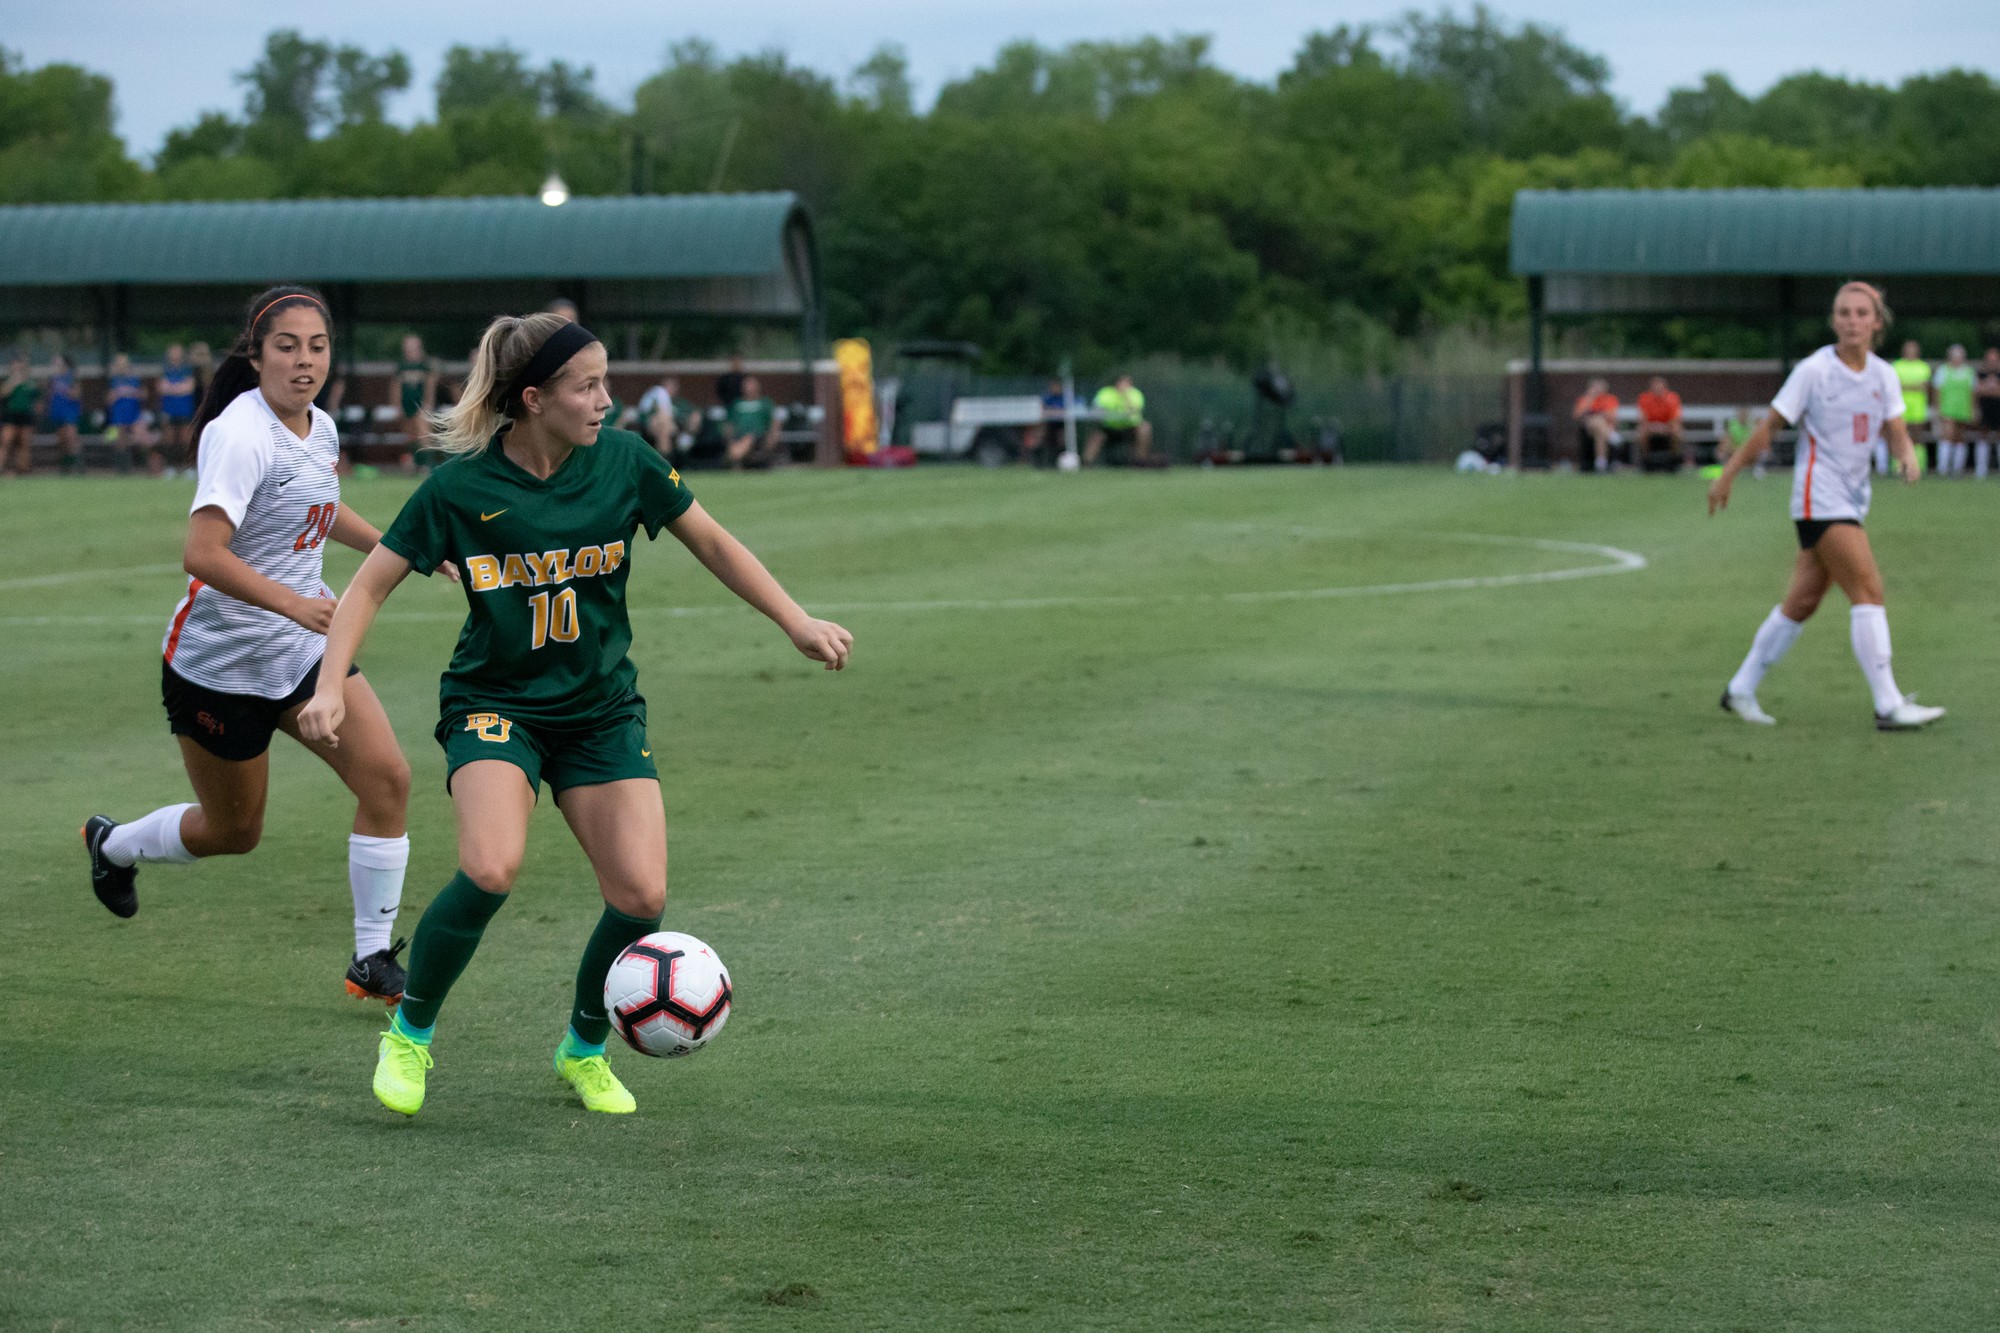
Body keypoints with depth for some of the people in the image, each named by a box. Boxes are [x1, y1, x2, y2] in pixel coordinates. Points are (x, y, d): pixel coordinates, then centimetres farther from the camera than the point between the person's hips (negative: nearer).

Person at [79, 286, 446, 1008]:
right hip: (218, 665, -6)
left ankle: (373, 959, -2)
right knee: (233, 830, 9)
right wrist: (294, 603, -40)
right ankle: (112, 843, 41)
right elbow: (203, 553, -31)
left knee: (388, 779, -12)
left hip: (303, 651, 7)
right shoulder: (241, 436, -22)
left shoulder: (320, 428, 4)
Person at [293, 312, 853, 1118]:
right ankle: (409, 1035, -4)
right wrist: (332, 683, -18)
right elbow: (372, 584, -6)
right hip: (494, 703, -3)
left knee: (641, 895, -12)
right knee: (491, 870, -28)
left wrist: (796, 622, 1)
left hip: (602, 709, 3)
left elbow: (711, 543, 7)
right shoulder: (461, 487, -13)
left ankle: (584, 1049, 16)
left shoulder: (624, 462, -6)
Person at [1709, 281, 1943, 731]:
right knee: (1868, 592, -15)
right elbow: (1768, 428, -4)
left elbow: (1895, 432, 4)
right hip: (1819, 498, -7)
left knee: (1802, 602, 10)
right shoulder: (1814, 370, -9)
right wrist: (1726, 477, 0)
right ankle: (1888, 706, -15)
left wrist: (1907, 454, -20)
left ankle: (1740, 690, 22)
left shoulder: (1883, 375, 8)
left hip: (1852, 500, 7)